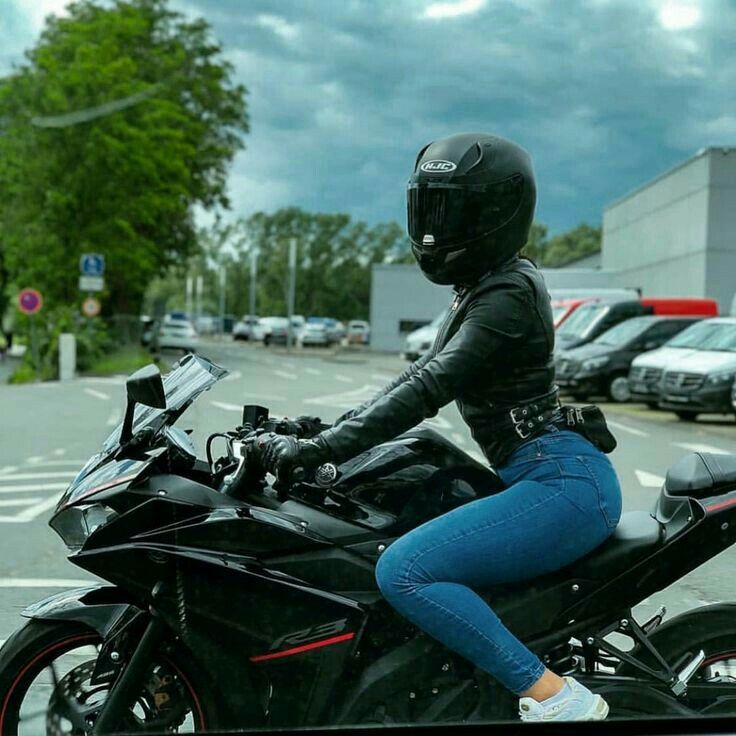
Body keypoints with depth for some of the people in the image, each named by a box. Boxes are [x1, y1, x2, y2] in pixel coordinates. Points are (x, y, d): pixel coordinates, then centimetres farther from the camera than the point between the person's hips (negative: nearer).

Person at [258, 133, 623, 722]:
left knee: (403, 572, -20)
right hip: (546, 477, 11)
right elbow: (423, 375, 18)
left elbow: (427, 390, -24)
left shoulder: (507, 293, -15)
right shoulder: (484, 286, 16)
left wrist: (317, 449, -26)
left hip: (564, 481, -11)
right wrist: (330, 428, 12)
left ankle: (556, 697, -15)